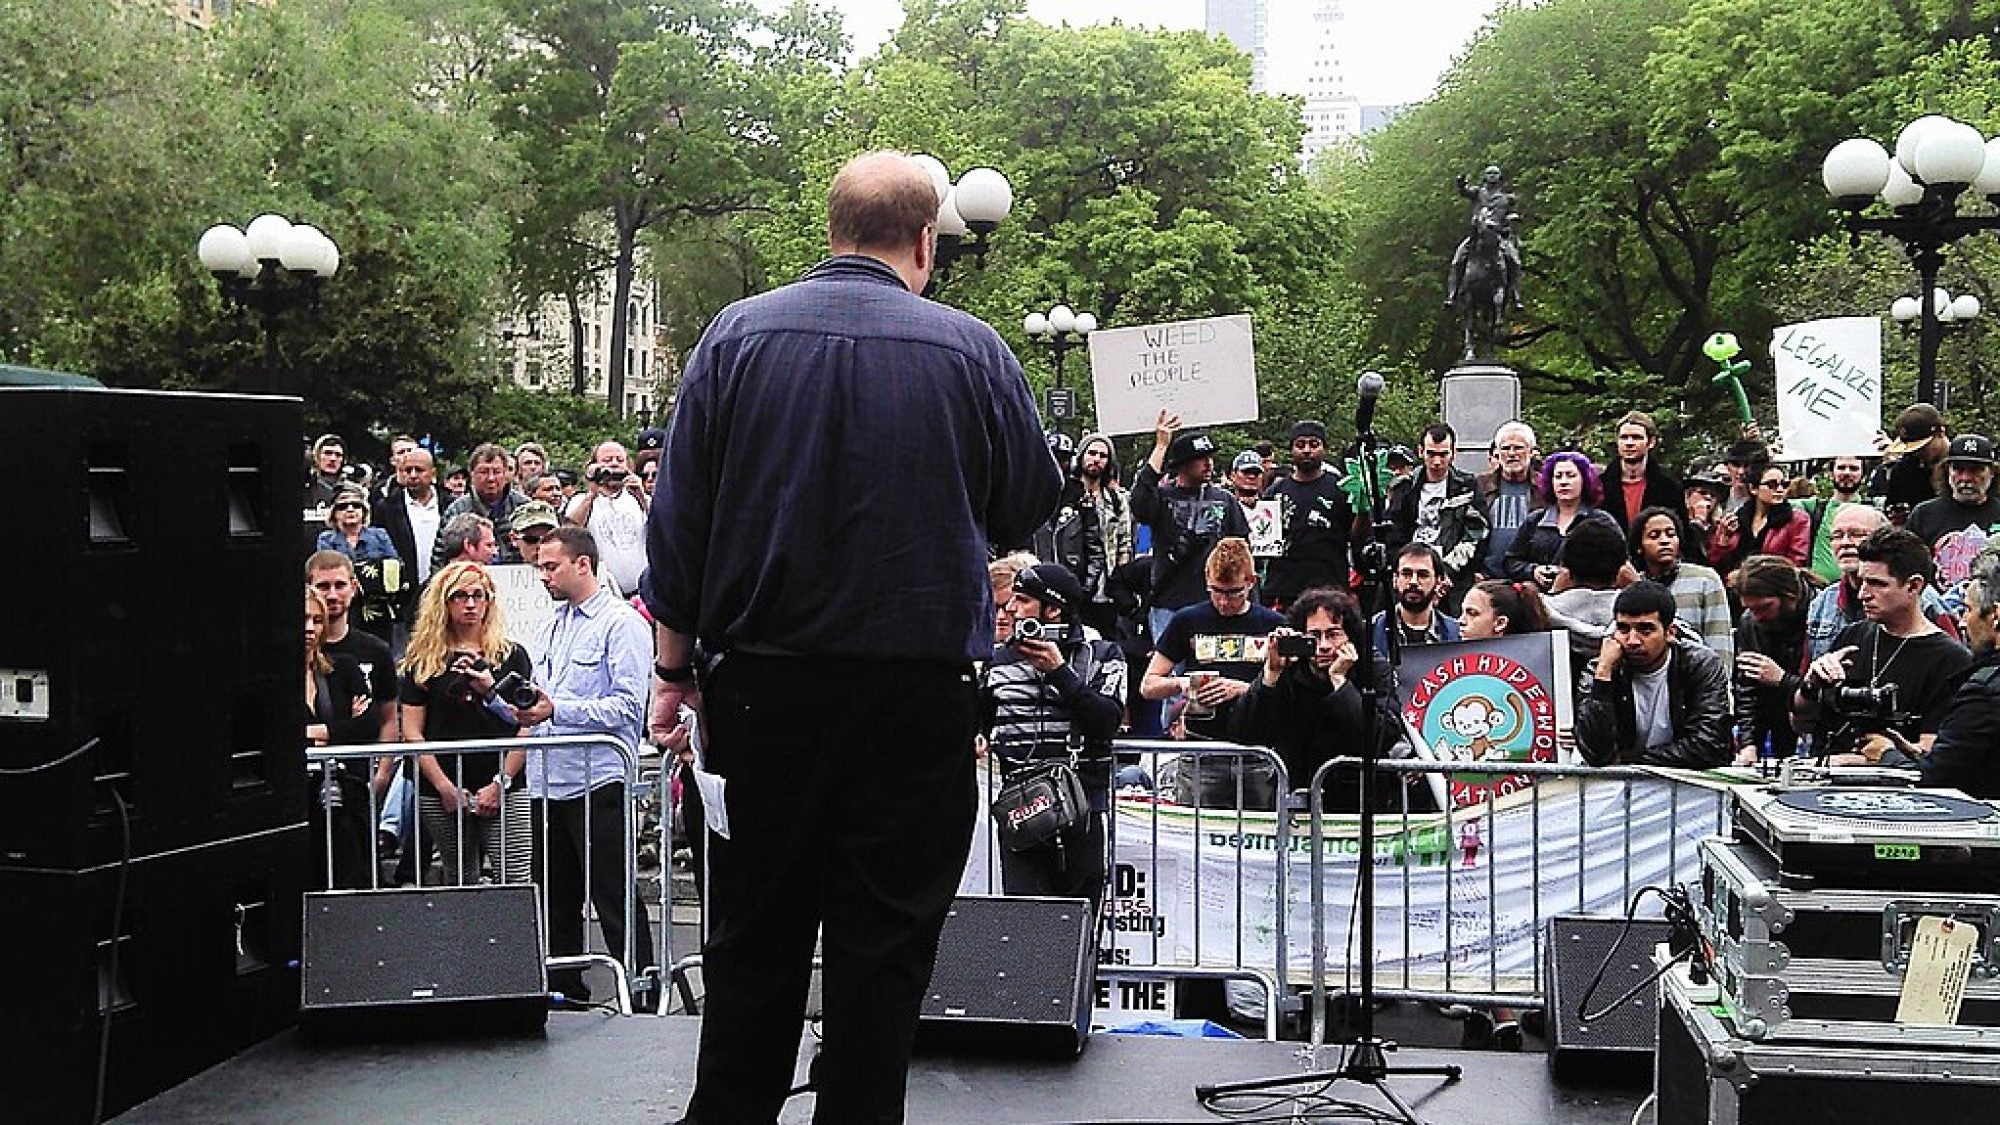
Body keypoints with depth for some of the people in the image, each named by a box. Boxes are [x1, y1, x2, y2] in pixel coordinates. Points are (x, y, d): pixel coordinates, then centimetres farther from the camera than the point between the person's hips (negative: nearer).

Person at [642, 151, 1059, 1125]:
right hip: (922, 687, -1)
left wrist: (674, 666, 7)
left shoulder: (737, 333, 0)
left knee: (755, 928, 14)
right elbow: (1032, 509, 6)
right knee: (885, 936, 8)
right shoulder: (973, 351, -5)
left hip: (765, 682, 2)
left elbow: (678, 517, 0)